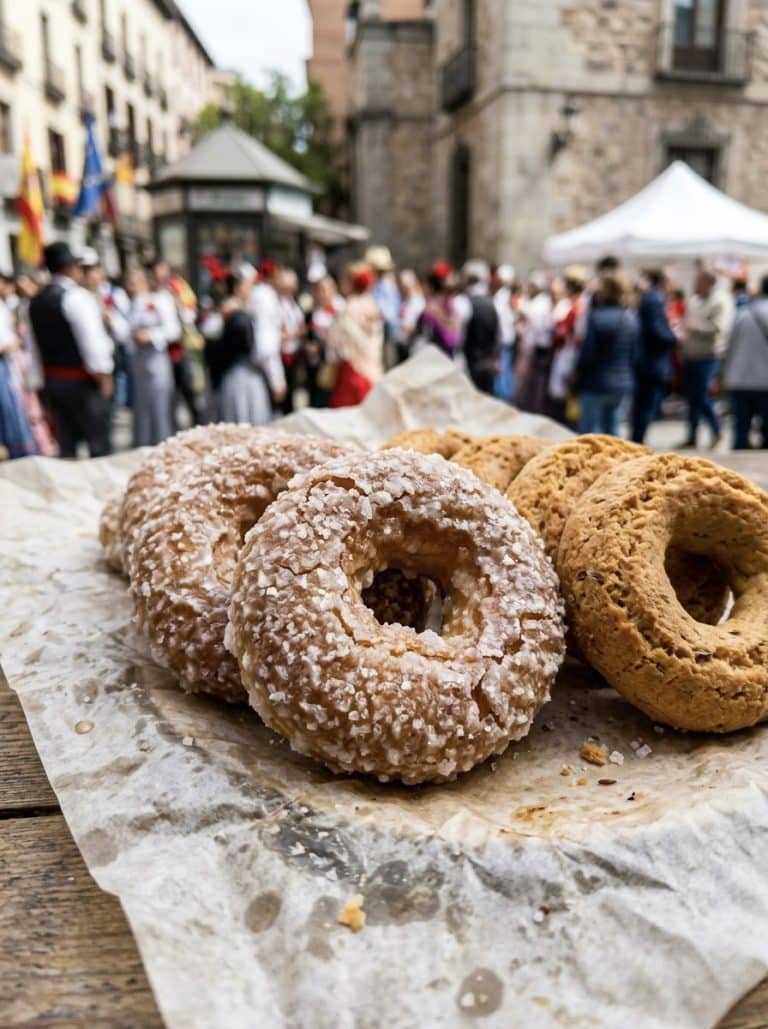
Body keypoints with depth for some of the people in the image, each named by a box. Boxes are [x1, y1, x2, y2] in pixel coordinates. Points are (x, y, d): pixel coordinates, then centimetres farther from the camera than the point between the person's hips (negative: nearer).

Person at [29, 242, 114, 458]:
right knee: (99, 444, -1)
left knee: (66, 444, 12)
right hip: (82, 380, -8)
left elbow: (36, 343, 13)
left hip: (52, 378, 8)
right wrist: (103, 375, -10)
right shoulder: (76, 297, -14)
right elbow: (92, 339, -20)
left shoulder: (36, 301, 10)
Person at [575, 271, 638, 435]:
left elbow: (588, 354, -14)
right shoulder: (631, 318, 7)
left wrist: (578, 373, 2)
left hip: (597, 384, -6)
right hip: (623, 384, 7)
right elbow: (634, 355, 11)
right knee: (612, 432, 13)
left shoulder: (598, 317, -15)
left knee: (589, 432, 1)